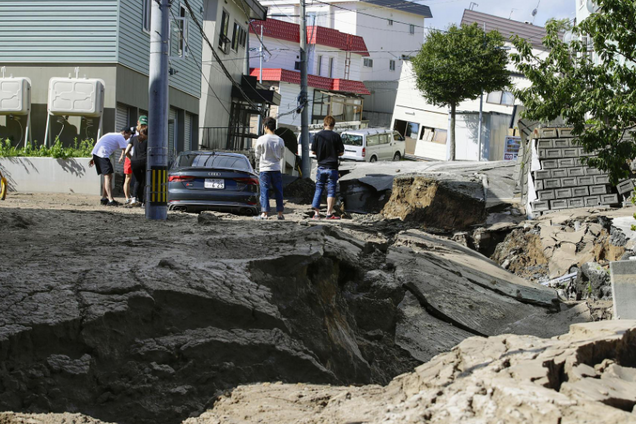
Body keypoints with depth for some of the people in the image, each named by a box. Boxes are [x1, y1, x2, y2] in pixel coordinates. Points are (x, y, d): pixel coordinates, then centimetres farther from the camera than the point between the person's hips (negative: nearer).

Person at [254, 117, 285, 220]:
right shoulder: (280, 140, 0)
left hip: (264, 169, -2)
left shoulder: (261, 139, -8)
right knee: (278, 191, 8)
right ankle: (280, 213, 11)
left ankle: (264, 213, -4)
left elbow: (257, 155, 0)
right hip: (276, 169, 2)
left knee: (264, 191, 0)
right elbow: (281, 155, 9)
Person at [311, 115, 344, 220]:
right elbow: (341, 152, -4)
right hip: (332, 167, -2)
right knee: (331, 190, 4)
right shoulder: (336, 136, -7)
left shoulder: (317, 135, -3)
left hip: (321, 167, 2)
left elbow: (313, 151, -1)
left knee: (319, 189, 10)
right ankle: (329, 214, 2)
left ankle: (316, 213, 7)